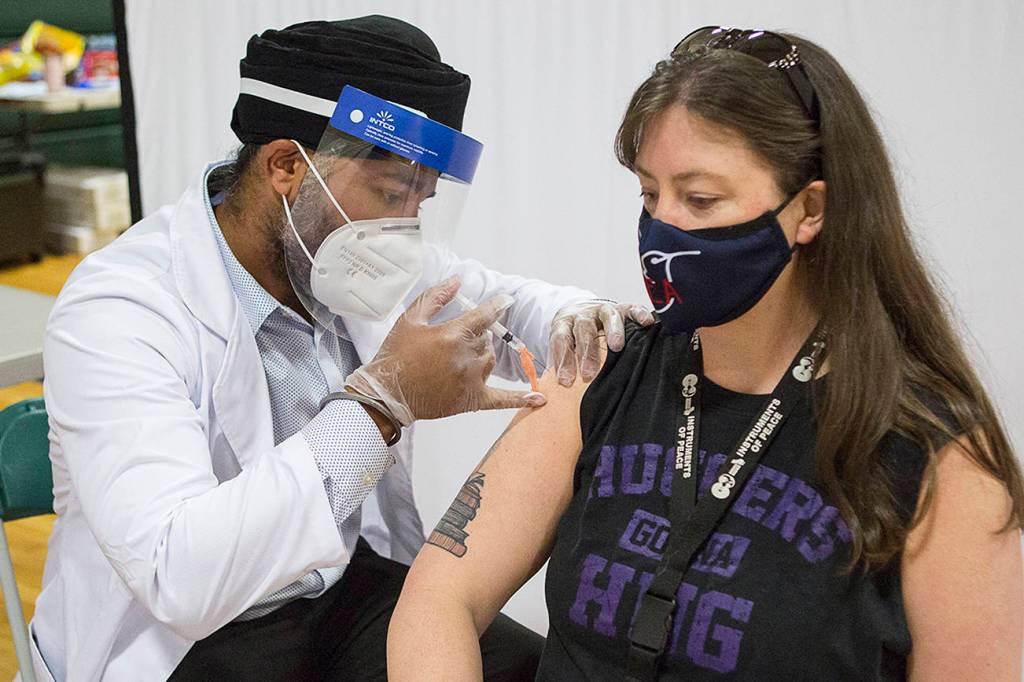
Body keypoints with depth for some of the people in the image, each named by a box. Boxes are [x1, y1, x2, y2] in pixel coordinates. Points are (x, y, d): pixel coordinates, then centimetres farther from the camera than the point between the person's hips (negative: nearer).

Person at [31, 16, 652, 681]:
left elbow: (506, 299, 13)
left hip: (359, 584, 6)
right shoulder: (116, 311, -22)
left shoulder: (359, 254, -3)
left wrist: (572, 317, -12)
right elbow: (177, 578, -33)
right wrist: (381, 401, -35)